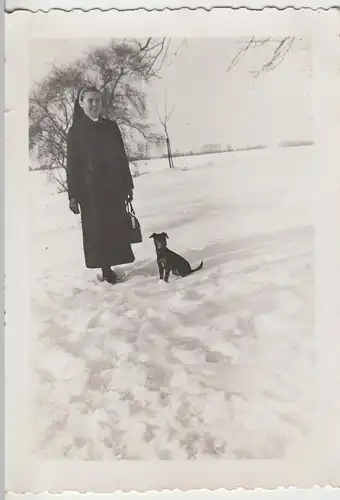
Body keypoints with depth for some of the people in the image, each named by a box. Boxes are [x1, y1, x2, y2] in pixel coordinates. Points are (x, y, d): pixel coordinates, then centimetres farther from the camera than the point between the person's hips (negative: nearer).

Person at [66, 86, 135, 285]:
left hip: (114, 187, 3)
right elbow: (72, 164, -2)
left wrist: (128, 185, 8)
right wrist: (73, 195, -8)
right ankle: (106, 269, 6)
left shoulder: (111, 127, 10)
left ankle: (112, 266, 11)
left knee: (117, 227, 1)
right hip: (90, 189, -3)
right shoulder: (76, 130, 2)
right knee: (97, 230, -1)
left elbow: (122, 158, 11)